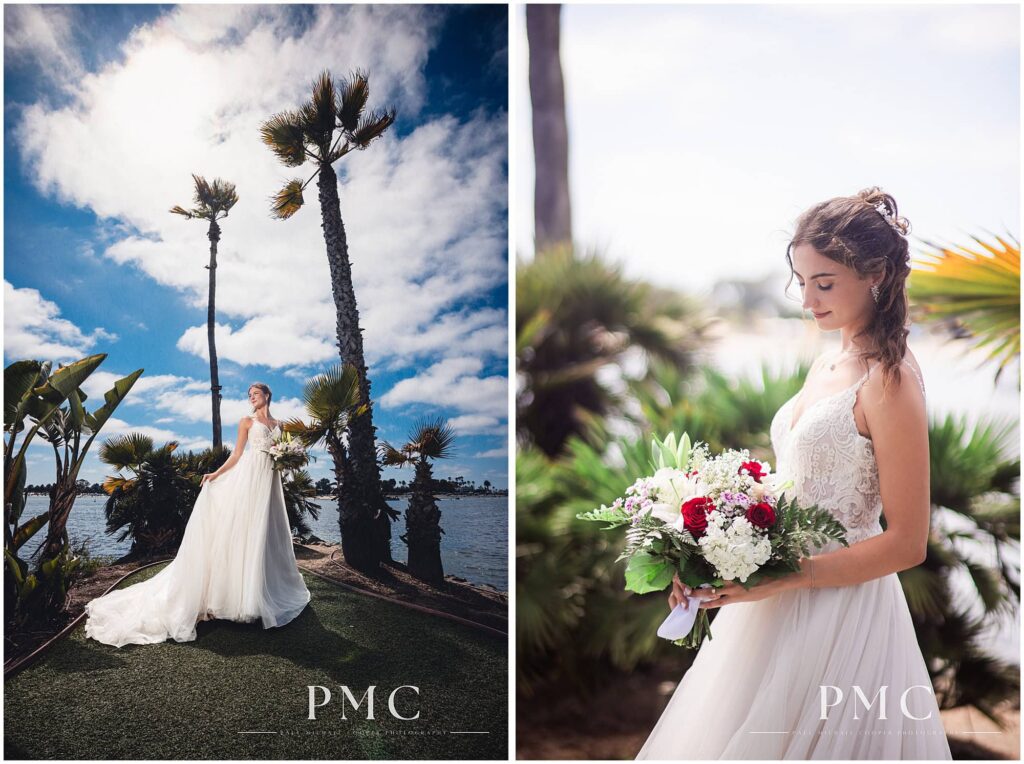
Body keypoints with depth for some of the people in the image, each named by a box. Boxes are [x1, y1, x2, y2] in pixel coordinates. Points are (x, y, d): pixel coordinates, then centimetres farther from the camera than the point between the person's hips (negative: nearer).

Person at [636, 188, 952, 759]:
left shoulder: (890, 380, -15)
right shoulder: (826, 368, 9)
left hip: (840, 608, -8)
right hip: (781, 608, 8)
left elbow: (907, 543, -16)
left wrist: (780, 579, -20)